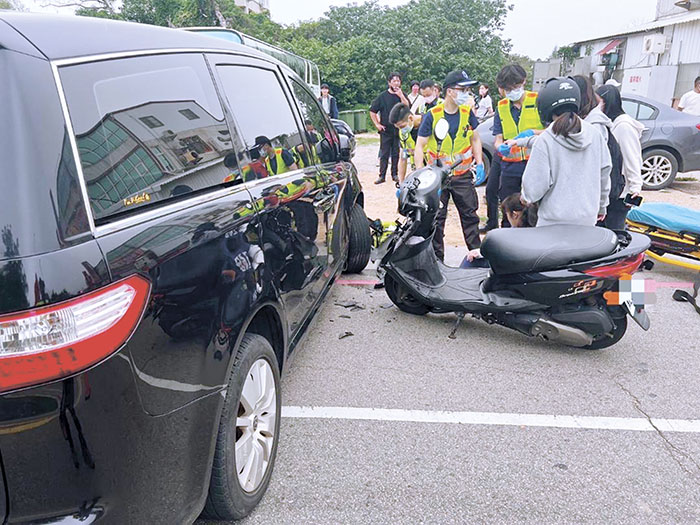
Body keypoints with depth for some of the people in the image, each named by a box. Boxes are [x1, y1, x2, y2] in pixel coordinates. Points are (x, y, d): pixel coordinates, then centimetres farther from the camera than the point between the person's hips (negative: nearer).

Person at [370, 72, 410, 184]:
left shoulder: (402, 96, 7)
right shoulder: (383, 96, 3)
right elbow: (372, 111, 6)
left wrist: (401, 96, -17)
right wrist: (377, 124, -1)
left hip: (399, 130, 1)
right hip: (386, 130, -1)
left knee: (396, 154, 7)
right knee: (384, 154, 0)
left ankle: (395, 174, 16)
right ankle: (382, 176, 4)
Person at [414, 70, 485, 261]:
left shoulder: (467, 113, 4)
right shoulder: (432, 116, -8)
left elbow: (475, 139, 16)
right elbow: (420, 146, -7)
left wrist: (479, 163, 3)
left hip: (463, 175, 3)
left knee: (470, 216, 9)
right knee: (436, 220, 3)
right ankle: (436, 259, 14)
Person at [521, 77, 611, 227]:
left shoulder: (544, 141, -14)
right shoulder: (594, 134, 1)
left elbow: (536, 183, -15)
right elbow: (605, 171, 9)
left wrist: (527, 197, 9)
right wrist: (601, 206, 23)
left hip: (555, 221, -5)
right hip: (588, 218, 5)